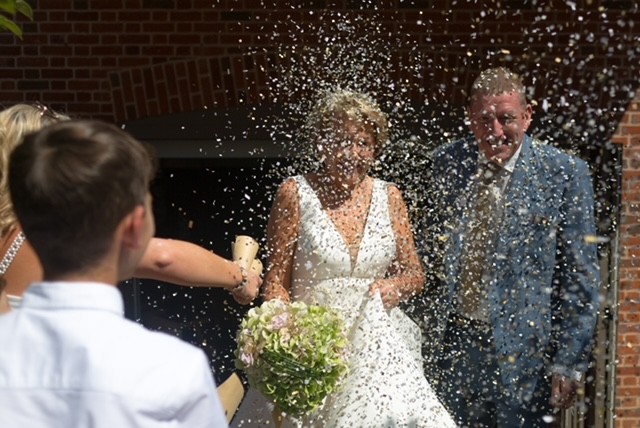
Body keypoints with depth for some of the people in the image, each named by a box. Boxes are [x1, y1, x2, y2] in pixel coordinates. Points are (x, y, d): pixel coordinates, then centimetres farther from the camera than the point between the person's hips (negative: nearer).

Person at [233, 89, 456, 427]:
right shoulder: (296, 193, -3)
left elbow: (414, 275, 13)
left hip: (376, 345, 3)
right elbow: (276, 280, -2)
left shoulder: (388, 197, 6)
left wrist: (392, 288, -9)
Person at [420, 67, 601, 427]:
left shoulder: (564, 174, -7)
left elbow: (580, 277, -6)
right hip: (452, 344, 3)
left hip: (523, 351, -3)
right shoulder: (446, 164, 5)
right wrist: (429, 332, 11)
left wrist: (570, 361, -9)